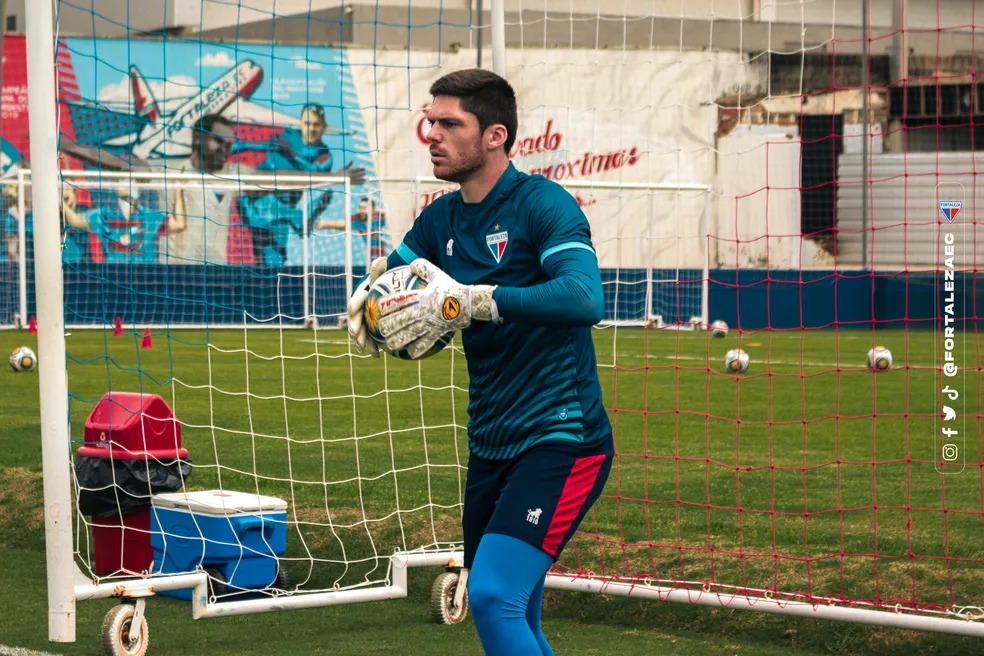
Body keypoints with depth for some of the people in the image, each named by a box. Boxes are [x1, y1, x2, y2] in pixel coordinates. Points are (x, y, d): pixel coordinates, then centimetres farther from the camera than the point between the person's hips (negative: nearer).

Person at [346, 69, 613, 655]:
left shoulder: (542, 203, -13)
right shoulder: (440, 221, 9)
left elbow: (585, 298, -29)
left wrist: (467, 301, -36)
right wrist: (369, 296, -14)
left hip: (561, 438, -8)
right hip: (491, 447, 8)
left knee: (493, 596, -22)